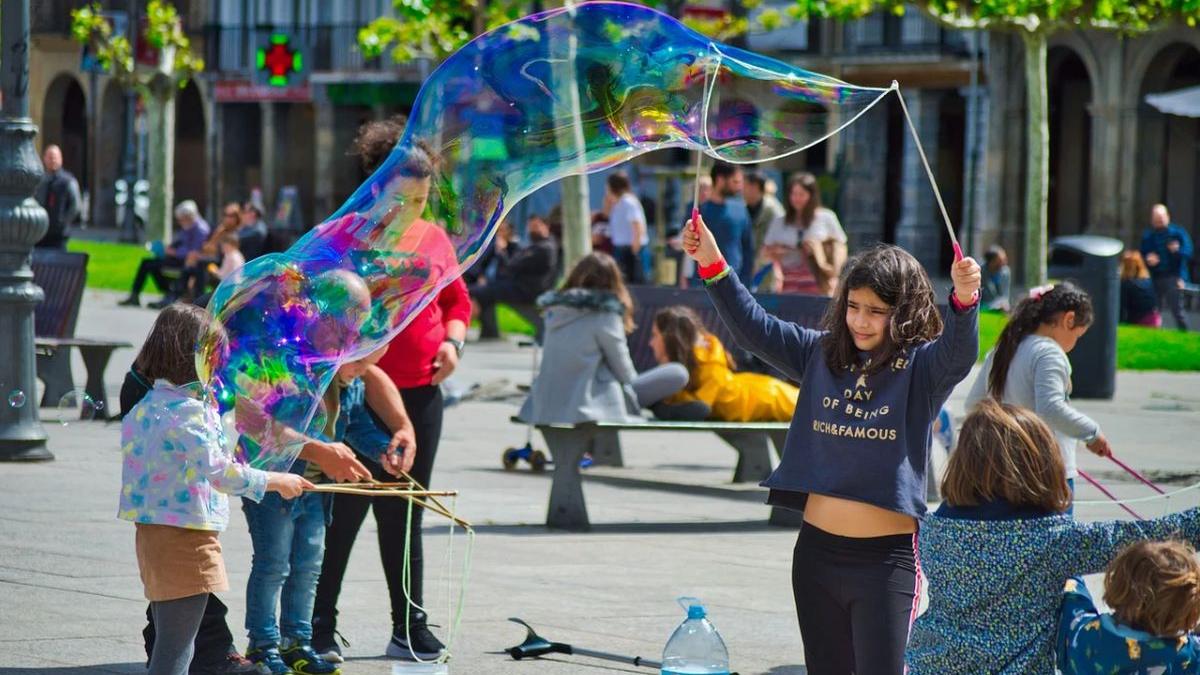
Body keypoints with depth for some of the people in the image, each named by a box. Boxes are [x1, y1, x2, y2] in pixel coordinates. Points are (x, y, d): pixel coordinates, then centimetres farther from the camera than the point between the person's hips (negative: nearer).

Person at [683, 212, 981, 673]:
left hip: (886, 557, -5)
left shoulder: (921, 366, -6)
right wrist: (713, 266, -4)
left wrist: (965, 303, -45)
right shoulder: (822, 354, 7)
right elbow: (755, 329, 8)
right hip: (817, 549, 5)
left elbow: (957, 356, -25)